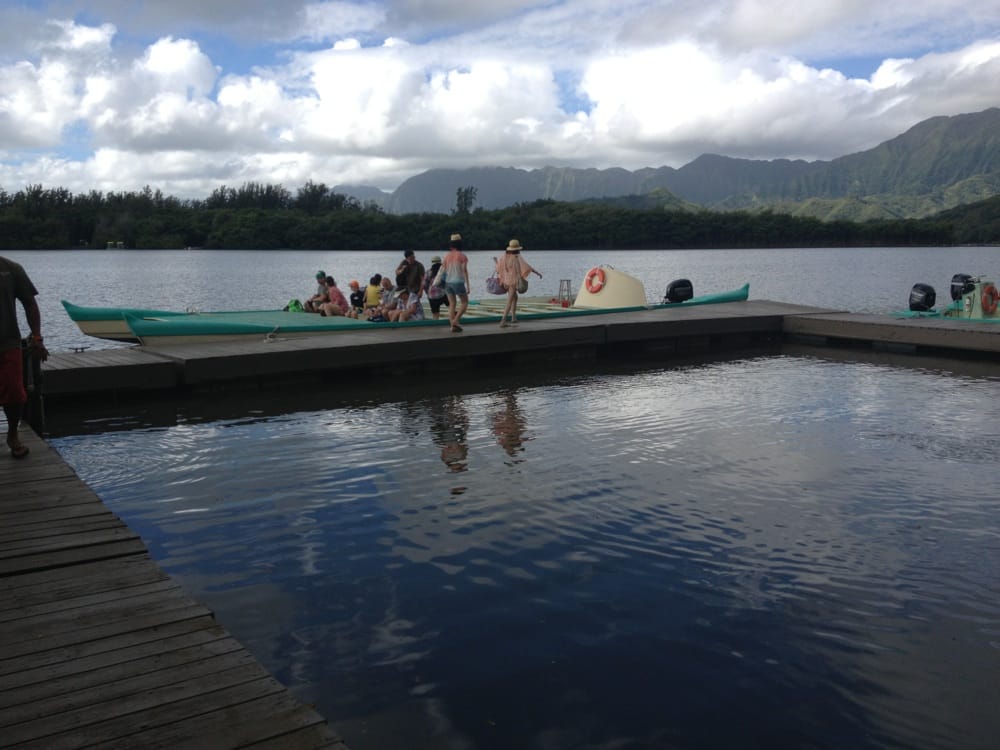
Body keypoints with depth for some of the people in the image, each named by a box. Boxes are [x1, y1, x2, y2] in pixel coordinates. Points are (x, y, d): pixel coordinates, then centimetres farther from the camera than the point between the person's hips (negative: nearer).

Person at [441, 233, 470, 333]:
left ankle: (453, 326, 4)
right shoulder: (462, 255, -7)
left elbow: (443, 271, 7)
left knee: (452, 304, 9)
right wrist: (468, 285, -10)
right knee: (464, 302, 8)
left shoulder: (447, 256, 6)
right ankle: (456, 320, -9)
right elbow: (465, 271, -12)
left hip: (448, 282, 5)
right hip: (458, 282, -5)